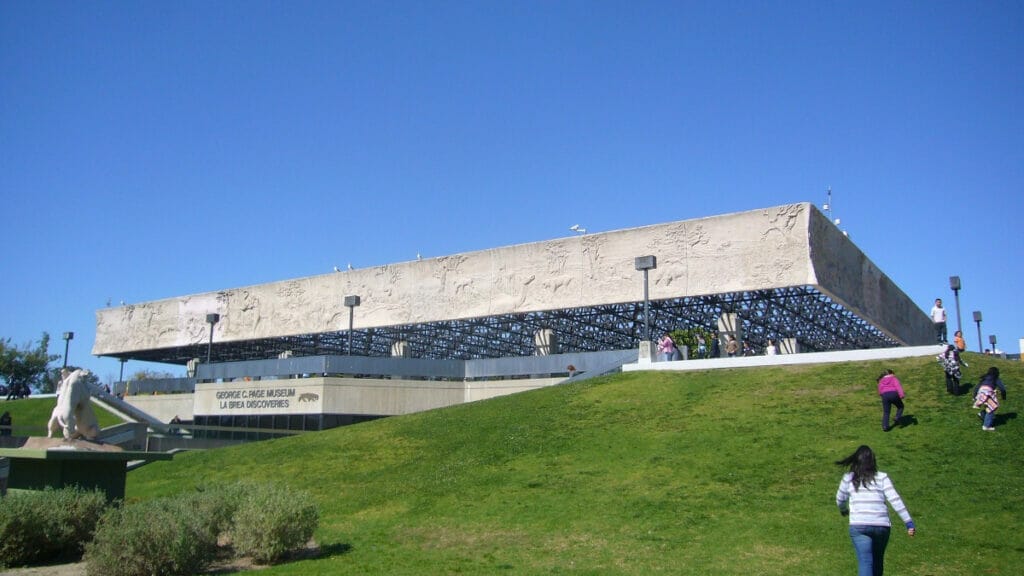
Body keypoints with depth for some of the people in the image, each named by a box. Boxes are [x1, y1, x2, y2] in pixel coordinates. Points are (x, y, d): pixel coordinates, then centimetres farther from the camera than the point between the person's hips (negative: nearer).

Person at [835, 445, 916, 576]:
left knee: (865, 562, -7)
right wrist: (909, 522, -3)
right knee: (877, 561, 21)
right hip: (882, 525, 2)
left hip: (858, 526, -1)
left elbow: (840, 500, 20)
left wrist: (843, 510, 42)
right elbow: (895, 500, -3)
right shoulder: (882, 477, 6)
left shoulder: (848, 478, 7)